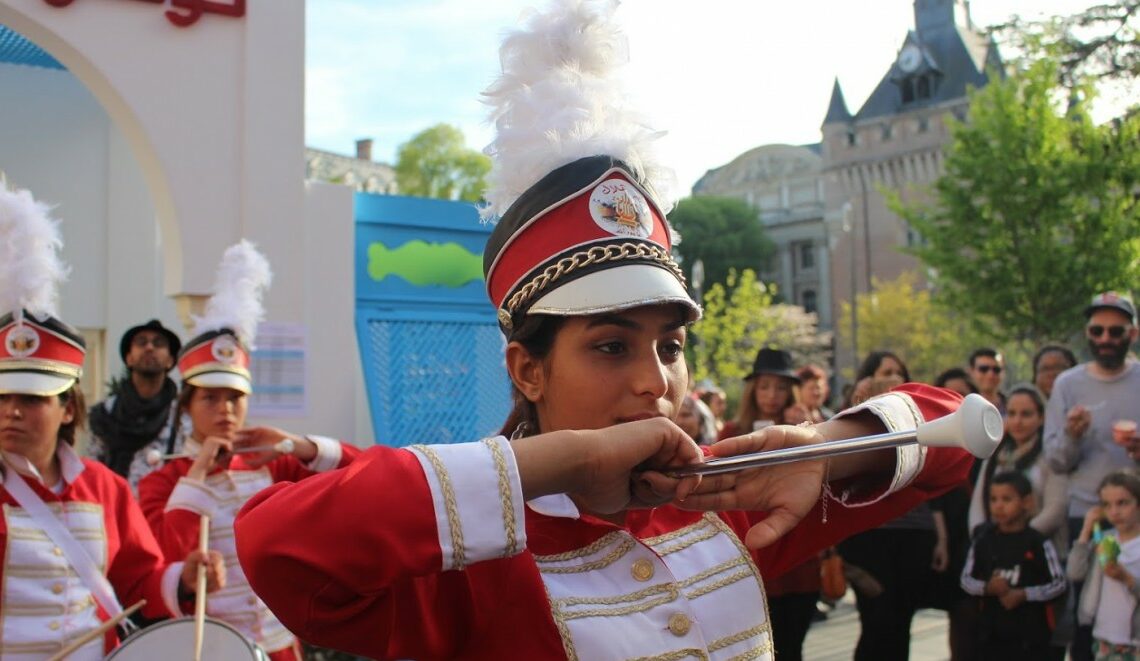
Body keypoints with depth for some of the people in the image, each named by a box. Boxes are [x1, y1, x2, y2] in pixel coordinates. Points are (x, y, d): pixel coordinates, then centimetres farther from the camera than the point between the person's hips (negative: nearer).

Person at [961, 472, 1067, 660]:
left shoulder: (1038, 544, -9)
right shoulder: (983, 542, 1)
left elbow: (1059, 583, -8)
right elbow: (966, 579, 5)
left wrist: (1023, 594, -17)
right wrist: (987, 587, -15)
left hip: (1030, 629, -3)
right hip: (991, 628, 3)